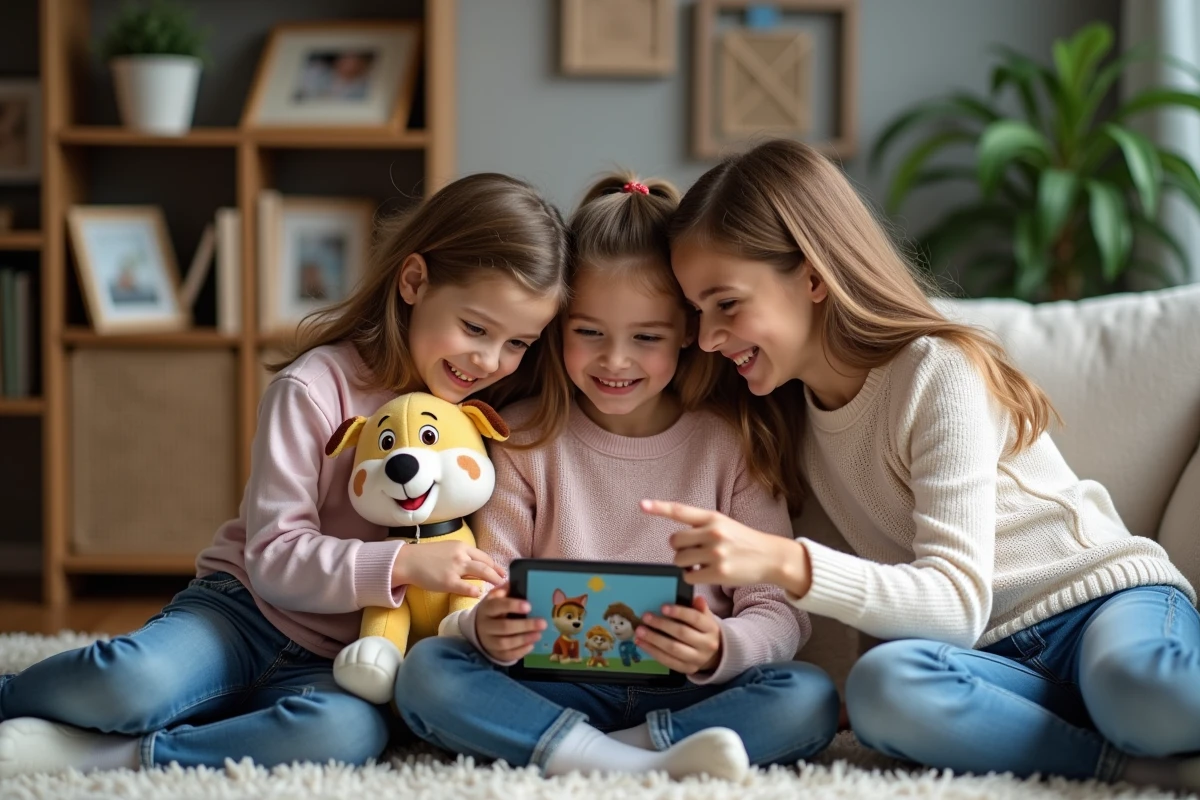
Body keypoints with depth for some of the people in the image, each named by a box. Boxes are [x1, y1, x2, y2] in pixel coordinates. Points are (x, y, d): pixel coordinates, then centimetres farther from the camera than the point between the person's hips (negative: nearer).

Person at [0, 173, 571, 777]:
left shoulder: (488, 412, 5)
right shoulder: (317, 388, -11)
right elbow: (274, 556, -14)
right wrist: (401, 564, -28)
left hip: (335, 661, 3)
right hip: (247, 609, -3)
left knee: (351, 731, -34)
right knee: (132, 680, -35)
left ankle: (117, 755, -21)